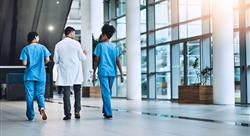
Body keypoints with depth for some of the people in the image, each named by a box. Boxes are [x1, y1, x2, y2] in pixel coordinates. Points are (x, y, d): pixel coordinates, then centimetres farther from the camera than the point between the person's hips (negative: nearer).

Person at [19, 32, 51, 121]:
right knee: (40, 94, 10)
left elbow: (24, 63, -10)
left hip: (29, 76, -1)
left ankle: (31, 116, 11)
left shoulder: (26, 49, -3)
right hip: (41, 76, 1)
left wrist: (29, 63, 12)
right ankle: (42, 107, -19)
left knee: (29, 96, 7)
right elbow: (47, 60, -5)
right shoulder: (42, 48, 1)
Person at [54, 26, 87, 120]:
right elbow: (82, 58, -2)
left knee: (66, 93, 3)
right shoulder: (76, 43, -6)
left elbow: (55, 60, 2)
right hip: (76, 73, -1)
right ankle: (77, 111, 6)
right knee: (77, 92, 12)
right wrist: (84, 54, 20)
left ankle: (67, 113, 0)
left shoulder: (58, 45, 0)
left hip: (64, 73, 1)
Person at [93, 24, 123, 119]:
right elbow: (118, 61, 3)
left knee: (106, 92, -5)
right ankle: (105, 111, 27)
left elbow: (96, 60, -2)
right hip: (112, 72, 5)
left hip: (103, 72, -4)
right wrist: (121, 74, 3)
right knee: (108, 92, 18)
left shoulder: (100, 46, -2)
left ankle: (108, 114, -10)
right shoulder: (115, 47, 9)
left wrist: (94, 73, 6)